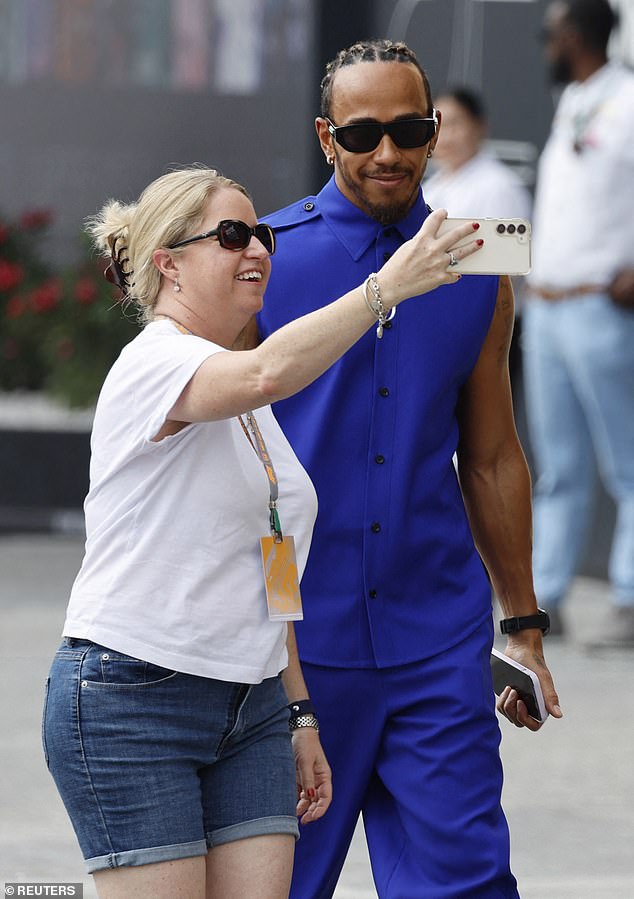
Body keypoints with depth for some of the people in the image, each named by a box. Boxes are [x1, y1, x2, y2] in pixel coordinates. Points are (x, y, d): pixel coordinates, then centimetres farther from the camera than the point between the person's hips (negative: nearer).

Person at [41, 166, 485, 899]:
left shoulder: (246, 407, 18)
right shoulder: (154, 363, -11)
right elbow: (268, 372, -35)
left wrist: (299, 716, 19)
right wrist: (385, 287, -35)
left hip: (250, 708, 8)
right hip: (130, 705, -8)